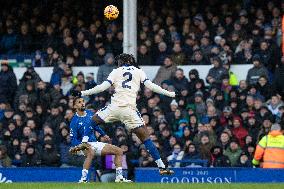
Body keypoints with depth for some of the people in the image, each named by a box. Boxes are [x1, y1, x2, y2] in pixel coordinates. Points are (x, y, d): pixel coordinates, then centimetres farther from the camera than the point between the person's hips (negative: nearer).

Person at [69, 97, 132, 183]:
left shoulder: (90, 113, 6)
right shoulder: (74, 121, -13)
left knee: (119, 151, 3)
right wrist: (82, 144, -34)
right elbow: (73, 140, -15)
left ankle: (119, 177, 0)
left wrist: (103, 135, 36)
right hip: (83, 145, -8)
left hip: (95, 143, 8)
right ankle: (83, 179, -43)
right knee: (91, 152, -43)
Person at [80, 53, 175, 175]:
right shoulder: (138, 72, 15)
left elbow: (103, 87, 5)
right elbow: (150, 86, 3)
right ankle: (161, 167, -8)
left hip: (114, 107, 0)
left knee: (93, 120, 25)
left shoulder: (116, 71, 14)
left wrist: (83, 93, 12)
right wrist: (168, 93, 10)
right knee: (145, 137, -1)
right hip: (129, 109, 0)